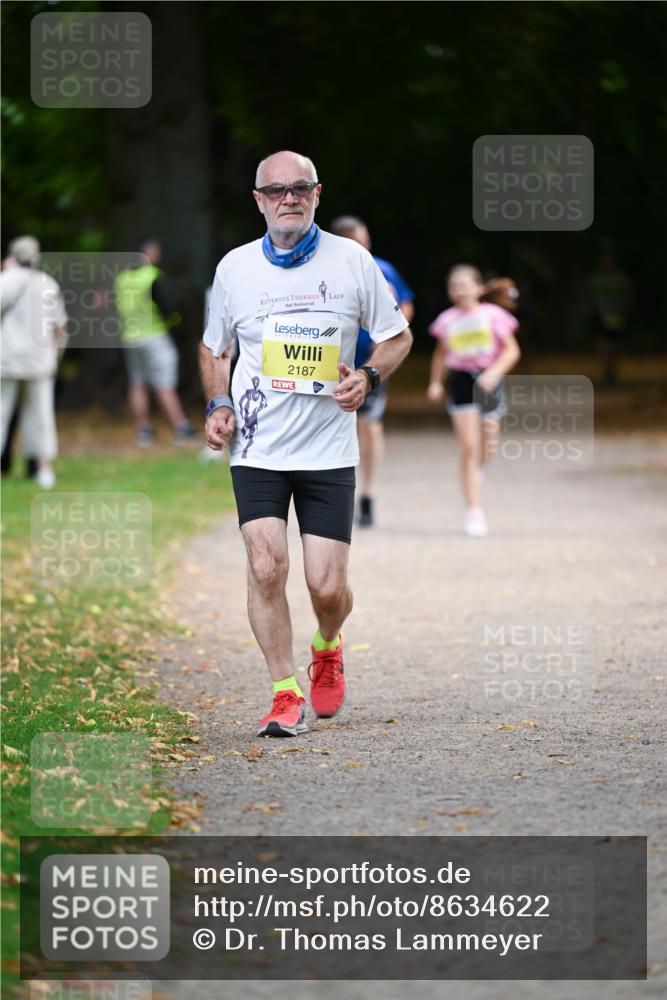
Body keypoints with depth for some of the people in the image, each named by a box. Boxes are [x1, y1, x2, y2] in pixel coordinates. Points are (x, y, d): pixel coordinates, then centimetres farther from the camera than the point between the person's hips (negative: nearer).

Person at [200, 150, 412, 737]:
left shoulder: (352, 261, 0)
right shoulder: (235, 267, 3)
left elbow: (397, 335, 10)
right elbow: (213, 347, 17)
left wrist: (368, 376, -10)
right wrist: (218, 406, 1)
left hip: (328, 451, 0)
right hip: (257, 448, 1)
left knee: (328, 586, -3)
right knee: (266, 568, -15)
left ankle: (327, 648, 32)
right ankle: (286, 693, -1)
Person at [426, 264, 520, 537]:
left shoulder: (493, 315, -3)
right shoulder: (447, 320, 3)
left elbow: (512, 350, -3)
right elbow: (441, 353, 18)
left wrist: (493, 373, -17)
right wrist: (435, 382, 9)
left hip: (488, 381, 0)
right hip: (461, 381, 0)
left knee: (487, 449, 6)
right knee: (469, 448, -8)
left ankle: (475, 470, 44)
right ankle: (474, 511, -5)